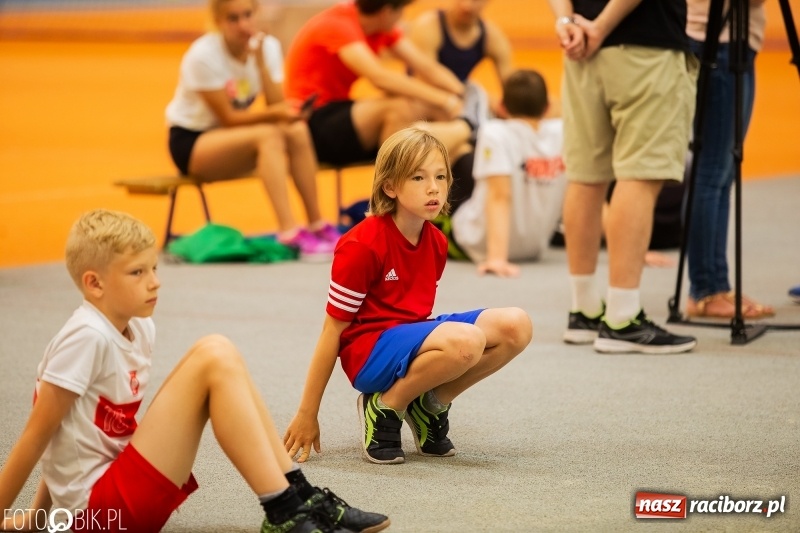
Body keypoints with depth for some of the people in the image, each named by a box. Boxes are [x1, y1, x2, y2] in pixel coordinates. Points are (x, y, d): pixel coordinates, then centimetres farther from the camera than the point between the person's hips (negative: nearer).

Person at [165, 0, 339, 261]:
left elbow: (277, 107, -13)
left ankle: (317, 225, -21)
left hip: (229, 135, 6)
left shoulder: (268, 46, -5)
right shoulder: (204, 55, -20)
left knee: (297, 131, -24)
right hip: (189, 141, -5)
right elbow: (227, 117, -19)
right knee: (268, 135, -33)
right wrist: (274, 113, -33)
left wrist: (260, 62, -24)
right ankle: (289, 232, -43)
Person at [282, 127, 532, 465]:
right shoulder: (363, 245, -16)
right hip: (368, 352, -8)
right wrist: (307, 414, -8)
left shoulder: (436, 243, 6)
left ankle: (430, 405, 3)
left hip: (413, 343, 8)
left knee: (516, 326, -11)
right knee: (465, 341, -34)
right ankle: (385, 406, -10)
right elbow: (333, 329, -11)